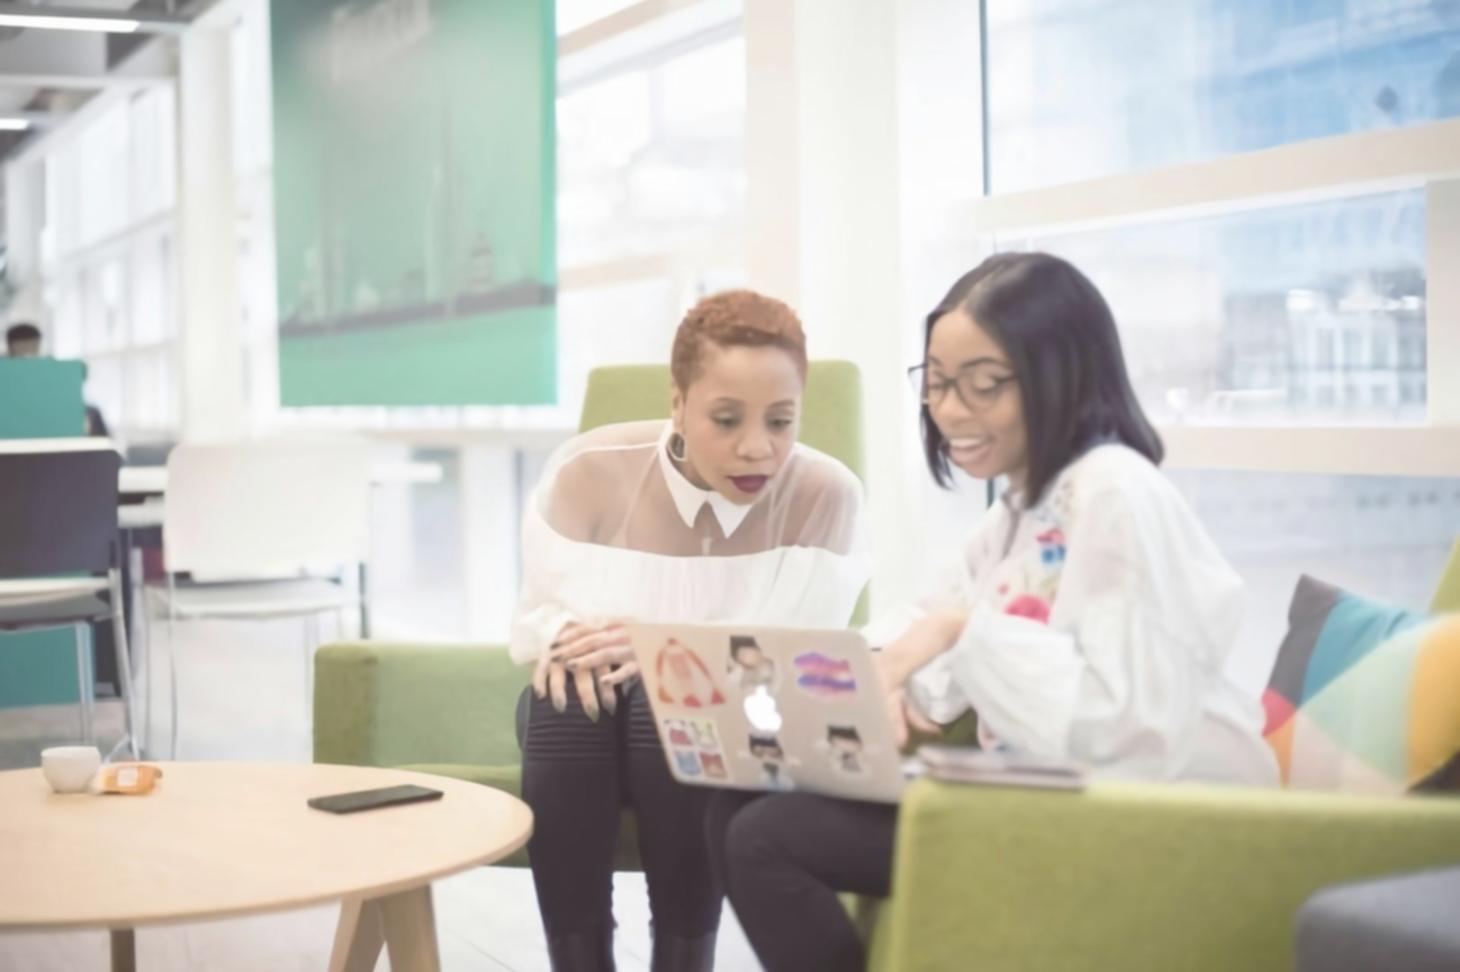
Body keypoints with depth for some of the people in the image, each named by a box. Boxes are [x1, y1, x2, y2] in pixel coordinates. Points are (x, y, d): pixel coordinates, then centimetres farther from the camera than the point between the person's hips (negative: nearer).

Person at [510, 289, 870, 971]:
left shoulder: (827, 495, -15)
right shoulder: (589, 470, -12)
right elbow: (542, 613, -2)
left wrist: (666, 648, -32)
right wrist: (571, 639, -27)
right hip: (590, 721, 1)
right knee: (567, 695, -32)